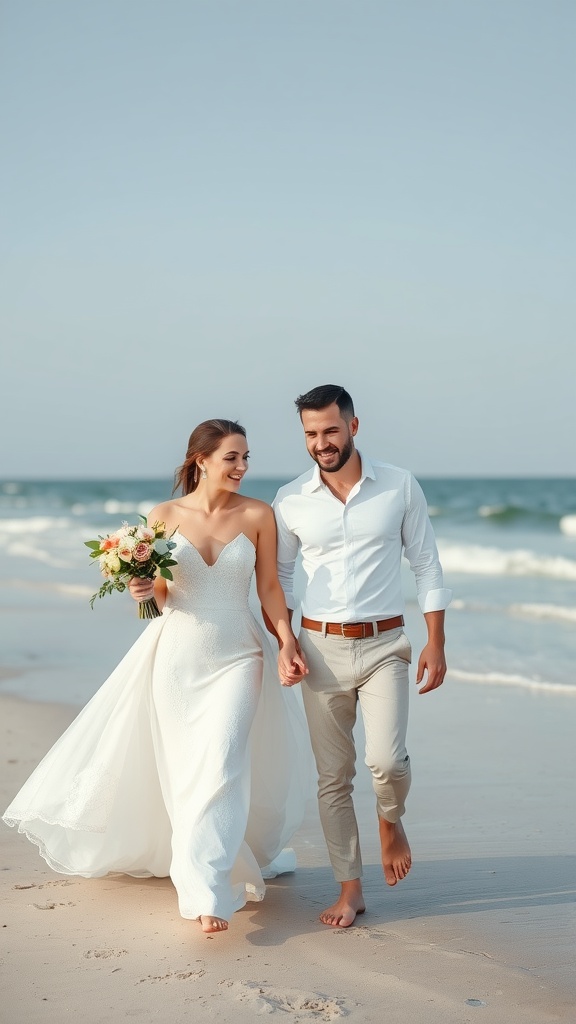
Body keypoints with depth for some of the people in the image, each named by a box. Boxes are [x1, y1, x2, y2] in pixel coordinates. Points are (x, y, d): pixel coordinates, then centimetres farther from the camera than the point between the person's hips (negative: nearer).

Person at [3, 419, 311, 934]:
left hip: (237, 655, -1)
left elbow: (270, 587, 2)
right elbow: (159, 594, 5)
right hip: (178, 654, 1)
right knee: (184, 769, 8)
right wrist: (143, 589, -17)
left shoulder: (258, 515, -2)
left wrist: (288, 641, -9)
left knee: (221, 764, -12)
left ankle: (204, 886, -4)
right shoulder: (165, 515, -1)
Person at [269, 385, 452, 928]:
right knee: (332, 776, 4)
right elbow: (277, 578, 11)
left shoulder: (400, 486, 0)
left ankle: (390, 820, 18)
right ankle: (350, 890, 17)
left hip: (384, 645, -1)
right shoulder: (290, 501, 2)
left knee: (386, 760, -17)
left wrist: (436, 643, -1)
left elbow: (426, 565, 4)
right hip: (321, 647, 2)